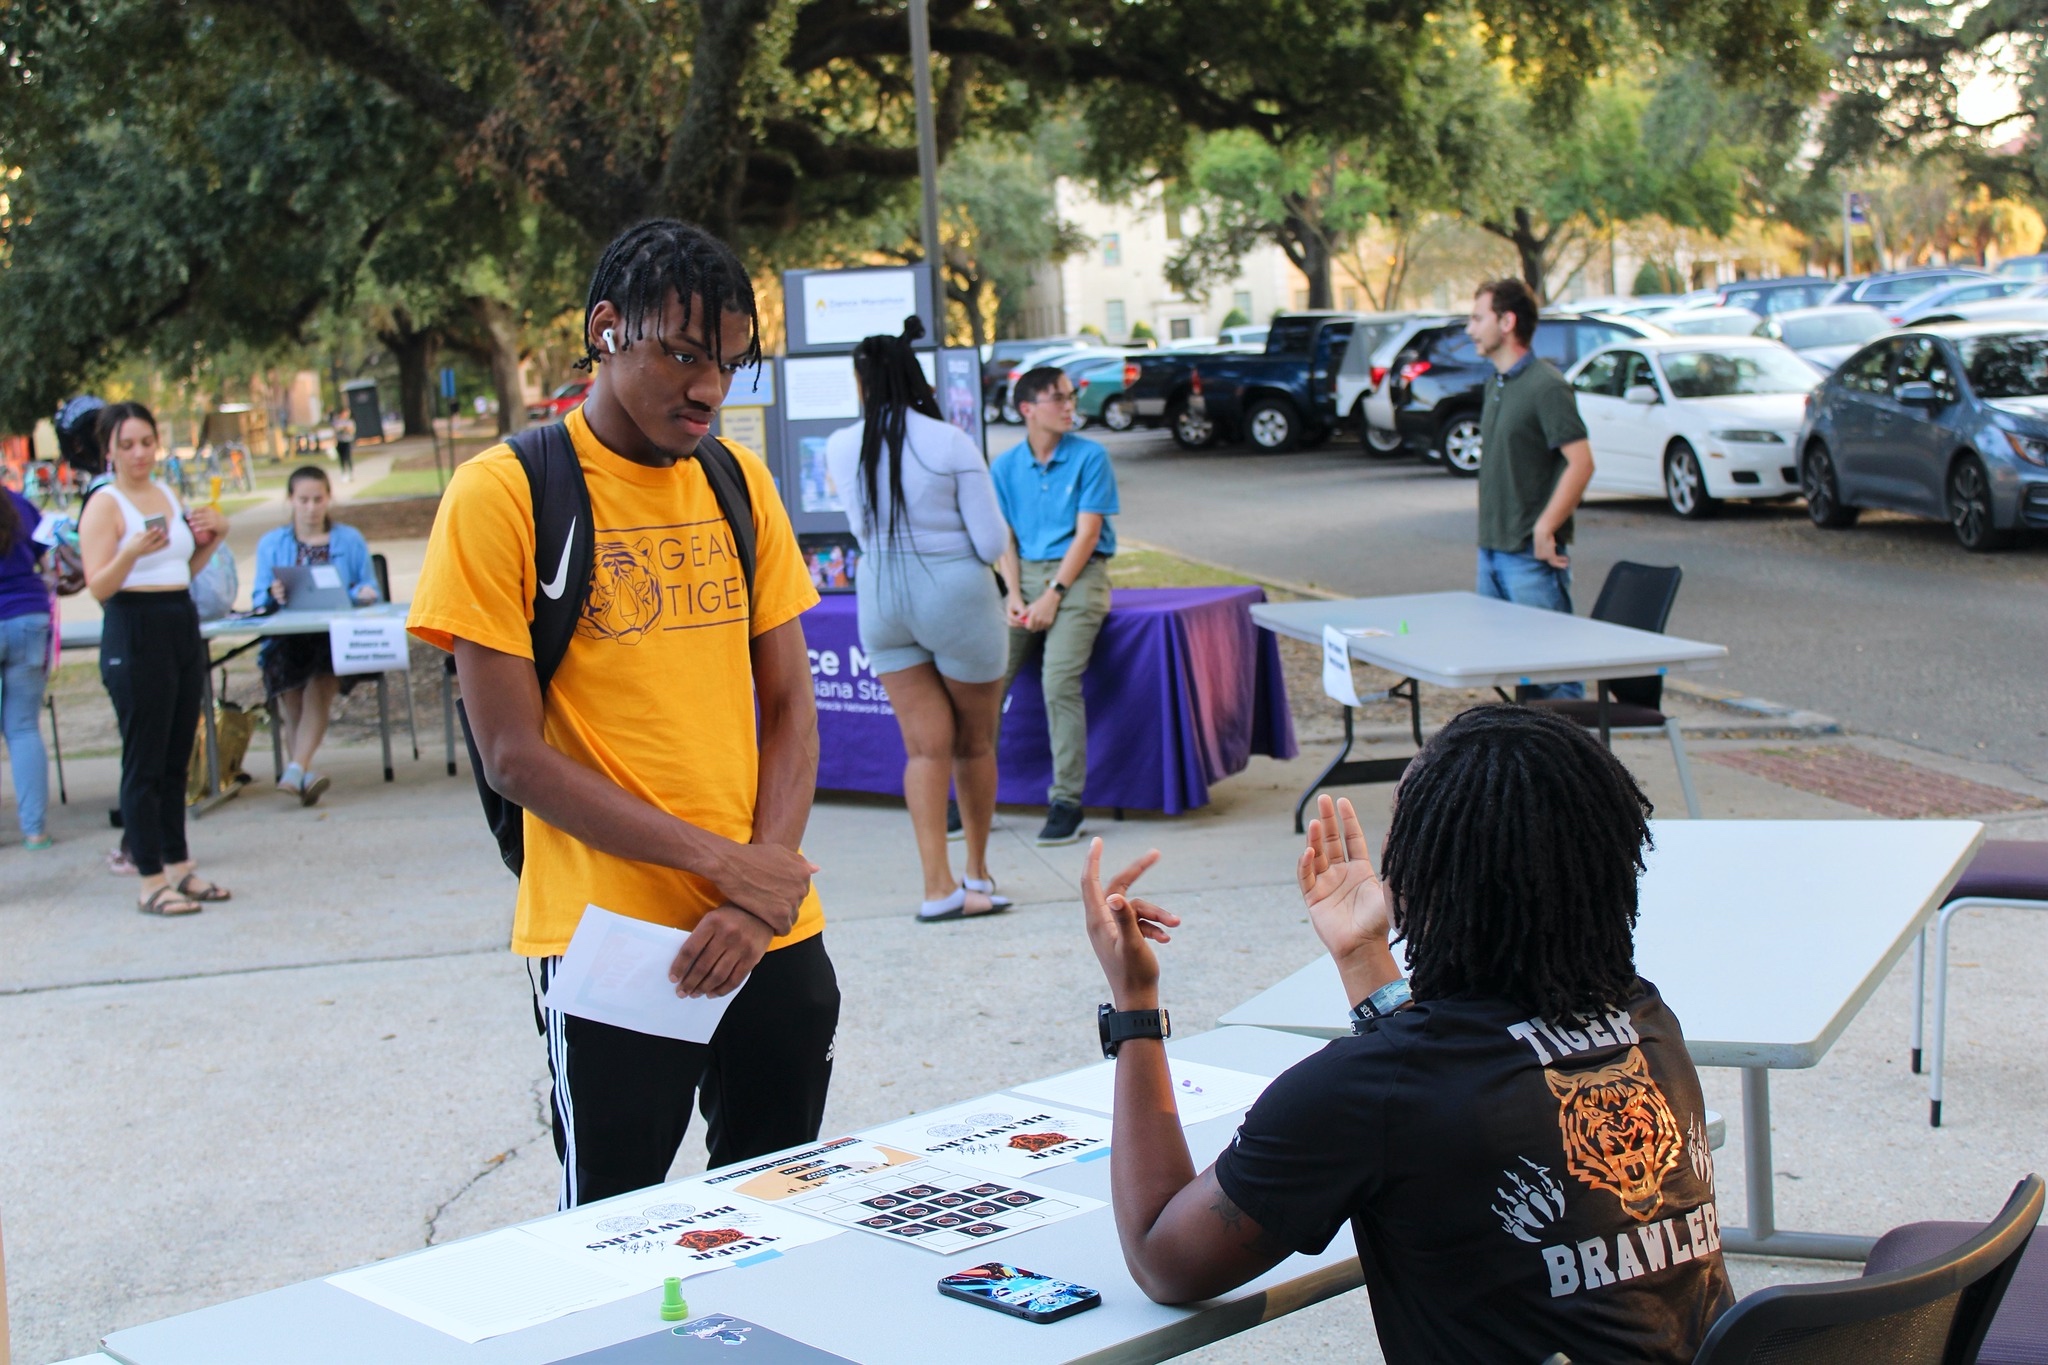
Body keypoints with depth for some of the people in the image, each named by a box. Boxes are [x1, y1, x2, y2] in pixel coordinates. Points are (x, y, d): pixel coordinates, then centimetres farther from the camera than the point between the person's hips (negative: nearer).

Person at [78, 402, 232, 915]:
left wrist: (213, 536, 5)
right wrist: (133, 551, -31)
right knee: (144, 761, -4)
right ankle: (152, 882, -1)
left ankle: (178, 864, 20)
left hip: (184, 628, 7)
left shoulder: (168, 495, 13)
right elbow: (99, 587, -15)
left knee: (176, 758, 12)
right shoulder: (104, 506, -8)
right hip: (135, 633, -7)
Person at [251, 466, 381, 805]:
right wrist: (273, 596, -16)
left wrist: (363, 593, -12)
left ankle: (296, 769, -41)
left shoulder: (350, 540, 19)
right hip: (286, 638, 1)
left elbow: (369, 589, 13)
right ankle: (305, 774, -33)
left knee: (321, 680, -32)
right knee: (287, 673, -32)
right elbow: (258, 599, 8)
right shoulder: (271, 544, 18)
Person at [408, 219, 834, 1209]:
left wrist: (769, 881, -9)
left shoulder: (740, 482, 7)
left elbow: (790, 706, 7)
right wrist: (721, 864, -15)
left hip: (775, 931, 5)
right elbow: (514, 757, -11)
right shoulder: (503, 494, -8)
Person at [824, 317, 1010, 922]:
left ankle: (939, 885, -4)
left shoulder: (841, 448, -3)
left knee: (925, 746, 5)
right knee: (974, 742, 15)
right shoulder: (951, 444, -13)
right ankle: (977, 869, 28)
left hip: (881, 595, 3)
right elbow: (993, 544, -11)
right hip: (955, 594, -3)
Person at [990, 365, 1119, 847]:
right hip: (1026, 574, 4)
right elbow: (1005, 538, 9)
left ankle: (1067, 802, -15)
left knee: (1060, 681, -22)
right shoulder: (1005, 466, 9)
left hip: (1079, 576, -4)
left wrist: (1053, 595, -13)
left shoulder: (1090, 456, -1)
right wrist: (1015, 597, -6)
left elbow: (1087, 533, -5)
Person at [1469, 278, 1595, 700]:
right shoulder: (1497, 384, 14)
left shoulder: (1546, 386, -13)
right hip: (1492, 551, 9)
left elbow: (1581, 463, -19)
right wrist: (1490, 535, 14)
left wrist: (1544, 530, -20)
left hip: (1532, 555, -9)